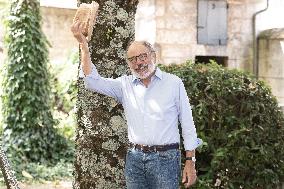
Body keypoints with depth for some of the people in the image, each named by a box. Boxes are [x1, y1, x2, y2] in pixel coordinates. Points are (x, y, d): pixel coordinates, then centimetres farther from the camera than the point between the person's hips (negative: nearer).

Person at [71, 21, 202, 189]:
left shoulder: (174, 83, 1)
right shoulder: (125, 85, 8)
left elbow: (188, 124, 1)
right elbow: (93, 81, -2)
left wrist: (190, 162, -4)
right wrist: (83, 44, -7)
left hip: (165, 158, -3)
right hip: (134, 158, 3)